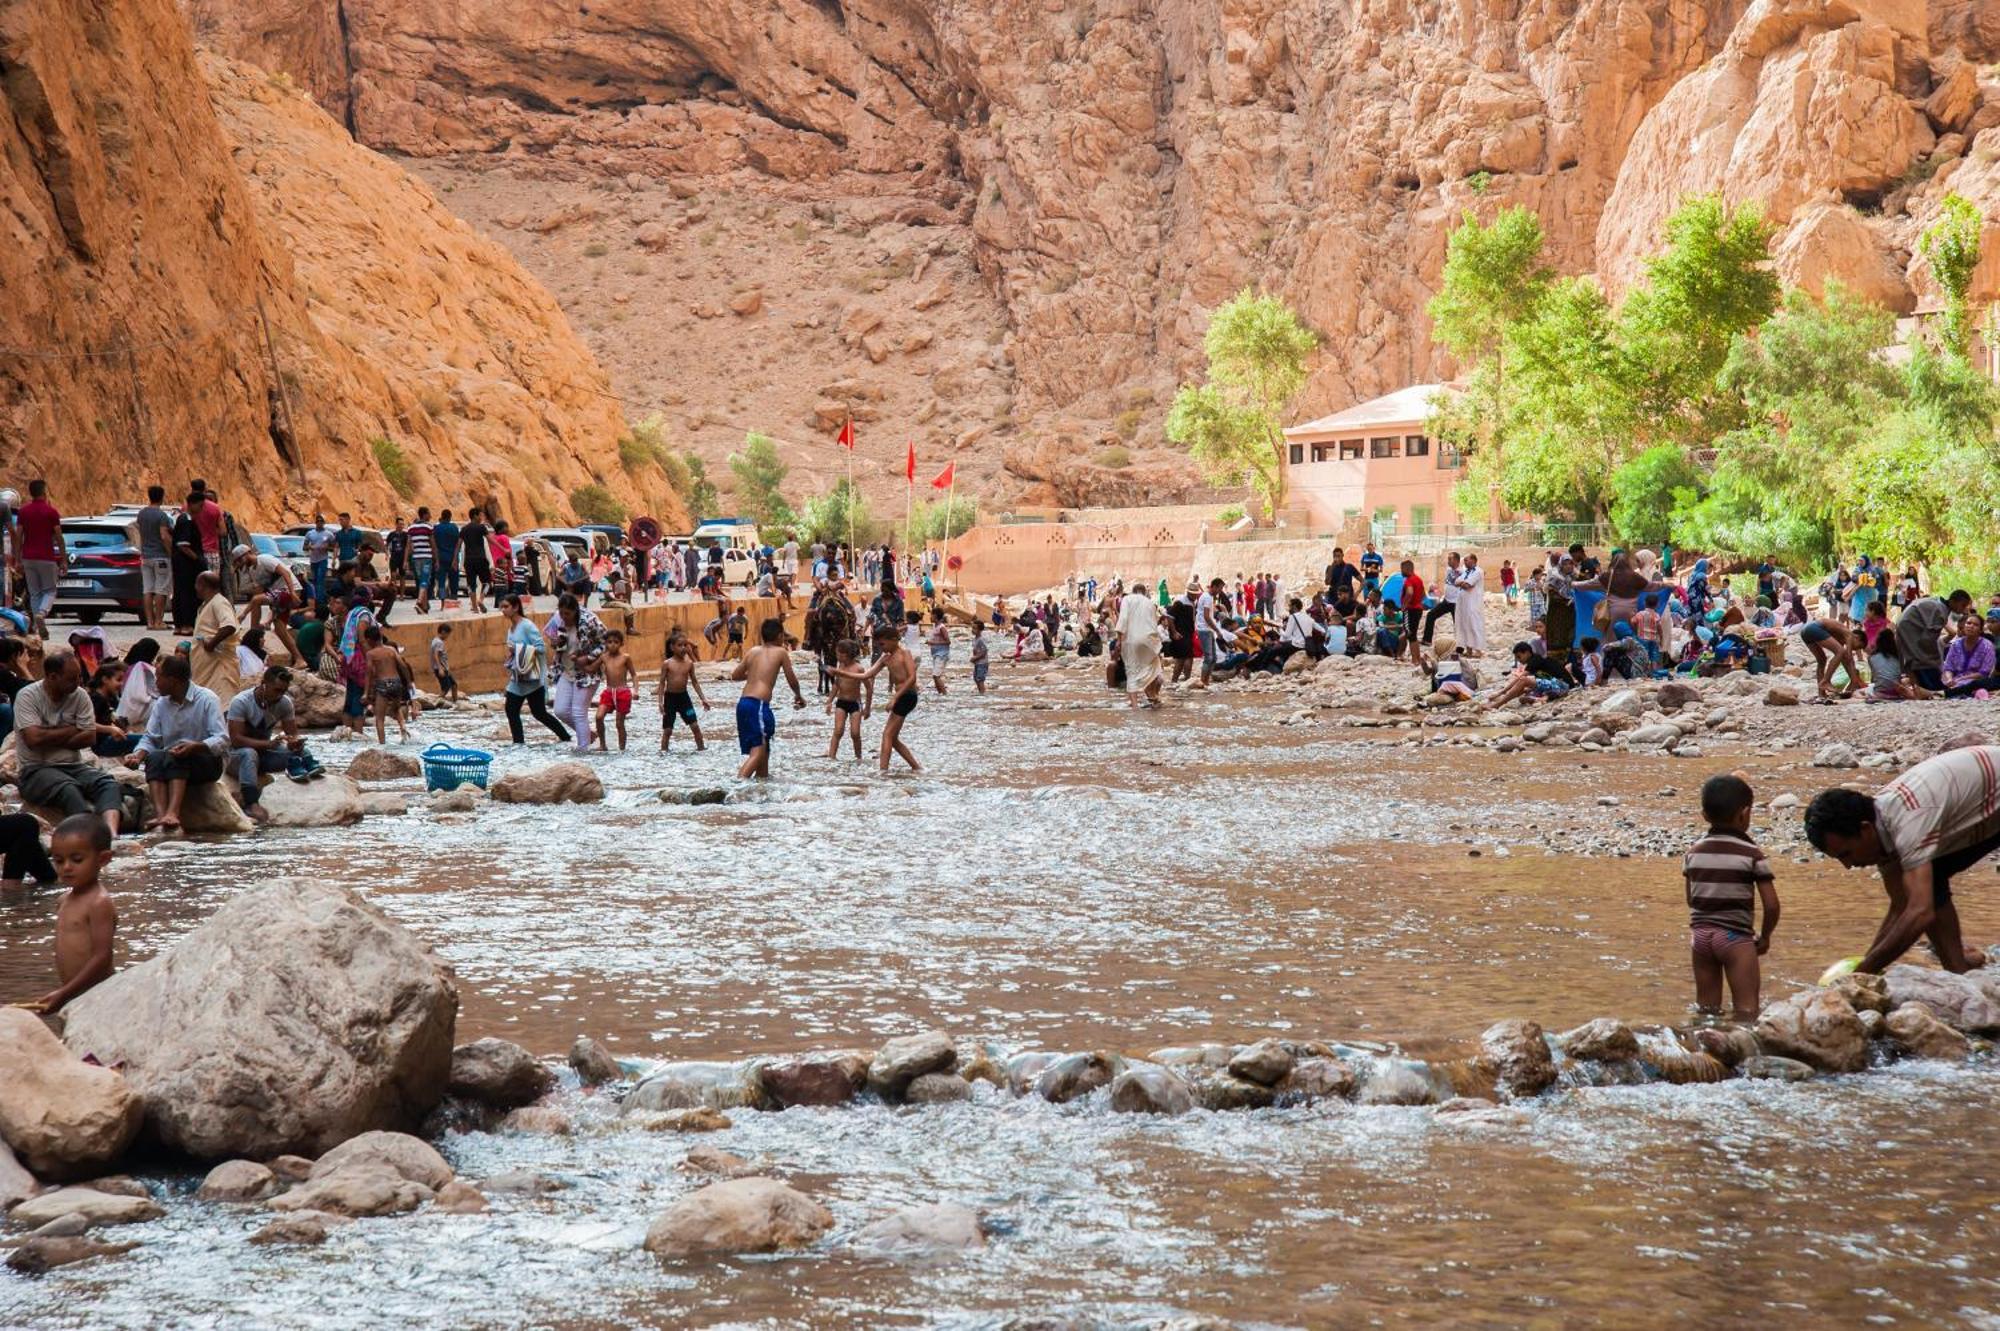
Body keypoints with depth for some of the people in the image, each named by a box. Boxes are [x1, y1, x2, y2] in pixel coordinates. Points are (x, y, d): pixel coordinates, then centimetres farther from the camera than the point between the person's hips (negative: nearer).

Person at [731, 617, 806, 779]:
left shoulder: (753, 651, 16)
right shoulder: (780, 652, 3)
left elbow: (735, 675, 20)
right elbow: (792, 680, 9)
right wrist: (798, 695, 28)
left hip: (743, 703, 7)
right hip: (758, 704, -7)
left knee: (763, 747, 22)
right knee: (758, 751, -10)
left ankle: (762, 778, 32)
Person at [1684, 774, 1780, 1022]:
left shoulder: (1694, 851, 3)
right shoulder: (1752, 853, -9)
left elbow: (1691, 899, 9)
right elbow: (1771, 905, -9)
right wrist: (1764, 936, 6)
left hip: (1700, 934, 5)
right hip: (1736, 937, -5)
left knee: (1707, 1010, 13)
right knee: (1746, 1009, -2)